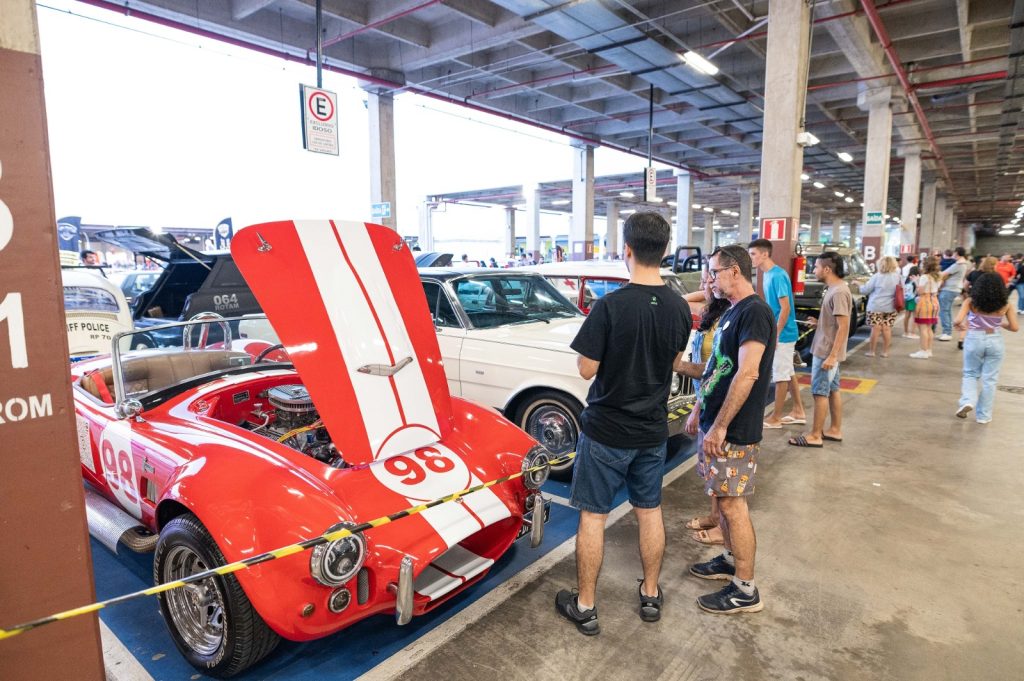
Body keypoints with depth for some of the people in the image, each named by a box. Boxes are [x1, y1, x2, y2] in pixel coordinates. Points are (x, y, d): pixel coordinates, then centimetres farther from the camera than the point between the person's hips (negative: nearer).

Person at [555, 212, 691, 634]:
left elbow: (586, 370, -16)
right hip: (653, 431, 6)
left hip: (607, 431, -5)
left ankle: (585, 607, 22)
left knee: (592, 516, 8)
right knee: (650, 512, 19)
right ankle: (651, 595, 35)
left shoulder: (611, 306, -22)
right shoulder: (679, 308, -3)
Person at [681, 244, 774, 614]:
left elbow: (747, 374, -25)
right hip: (715, 424, 9)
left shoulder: (755, 312, -17)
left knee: (732, 504, -1)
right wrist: (699, 411, 20)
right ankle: (731, 560, 36)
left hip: (735, 431, -9)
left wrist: (720, 427, -24)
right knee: (724, 500, 19)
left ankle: (745, 590, 11)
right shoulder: (732, 311, 13)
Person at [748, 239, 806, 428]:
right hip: (779, 332, 9)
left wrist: (775, 335, -20)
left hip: (782, 334, -9)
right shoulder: (768, 275, 9)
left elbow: (785, 308, -22)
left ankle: (775, 418, 9)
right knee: (788, 372, 15)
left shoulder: (777, 276, -19)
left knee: (780, 375, 0)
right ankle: (798, 411, 26)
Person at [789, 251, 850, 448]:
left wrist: (832, 356, -25)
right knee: (832, 391, 16)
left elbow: (843, 326, -24)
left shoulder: (839, 292, -21)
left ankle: (815, 436, 6)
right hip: (827, 350, 10)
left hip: (827, 352, -10)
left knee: (820, 393, -2)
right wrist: (819, 322, 11)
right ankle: (835, 430, 26)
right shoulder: (834, 289, 9)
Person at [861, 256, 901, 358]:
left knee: (876, 328, -1)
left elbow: (865, 290, -4)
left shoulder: (877, 276, -9)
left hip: (876, 307, -4)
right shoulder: (898, 277, 5)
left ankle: (871, 351, 5)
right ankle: (885, 351, 14)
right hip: (891, 308, 4)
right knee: (887, 329, 8)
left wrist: (860, 286, 14)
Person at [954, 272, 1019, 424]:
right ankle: (983, 415, 16)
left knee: (970, 374, 18)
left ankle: (968, 401, -6)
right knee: (989, 379, 10)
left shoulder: (970, 302, -7)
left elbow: (958, 321, -16)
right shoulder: (1005, 305, -3)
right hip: (995, 342, 1)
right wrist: (1001, 324, 18)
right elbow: (1014, 327, -1)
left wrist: (961, 326, 7)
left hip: (974, 340, -1)